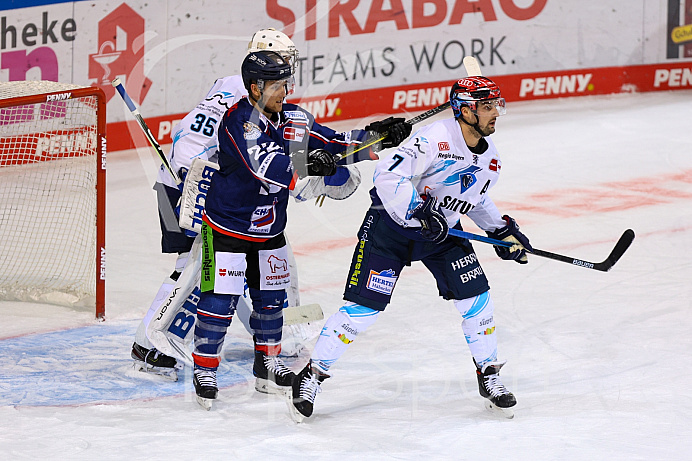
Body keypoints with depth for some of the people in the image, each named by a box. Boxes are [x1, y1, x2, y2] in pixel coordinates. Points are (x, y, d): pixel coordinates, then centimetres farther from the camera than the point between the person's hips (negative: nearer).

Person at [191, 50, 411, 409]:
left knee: (271, 296, 15)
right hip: (226, 227, -7)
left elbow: (332, 144, 2)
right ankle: (204, 369, 4)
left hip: (269, 228, 7)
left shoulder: (292, 118, -1)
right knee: (220, 298, -7)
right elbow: (263, 166, -37)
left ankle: (267, 362, 31)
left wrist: (375, 137, -10)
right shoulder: (238, 121, -25)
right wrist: (305, 164, -48)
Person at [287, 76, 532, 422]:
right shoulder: (435, 139, -26)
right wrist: (420, 212, -40)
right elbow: (388, 176, -33)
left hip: (443, 230, 7)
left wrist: (503, 230, 12)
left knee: (475, 298, -2)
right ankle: (314, 374, 3)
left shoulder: (489, 156, 1)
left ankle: (488, 373, 17)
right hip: (391, 224, -7)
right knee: (364, 307, -10)